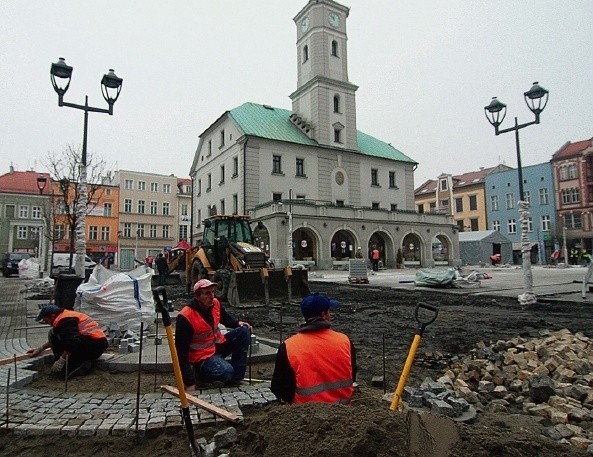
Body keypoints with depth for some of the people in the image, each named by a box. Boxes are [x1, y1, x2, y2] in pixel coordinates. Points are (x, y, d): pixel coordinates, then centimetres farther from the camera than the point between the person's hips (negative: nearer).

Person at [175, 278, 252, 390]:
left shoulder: (215, 303, -4)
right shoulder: (185, 317, -25)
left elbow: (226, 318, 20)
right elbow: (182, 352, -22)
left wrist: (238, 323, -3)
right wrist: (190, 383, -22)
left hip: (218, 345, 8)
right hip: (202, 356, -8)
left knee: (244, 331, -9)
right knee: (226, 372, -31)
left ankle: (236, 378, -6)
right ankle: (201, 375, 1)